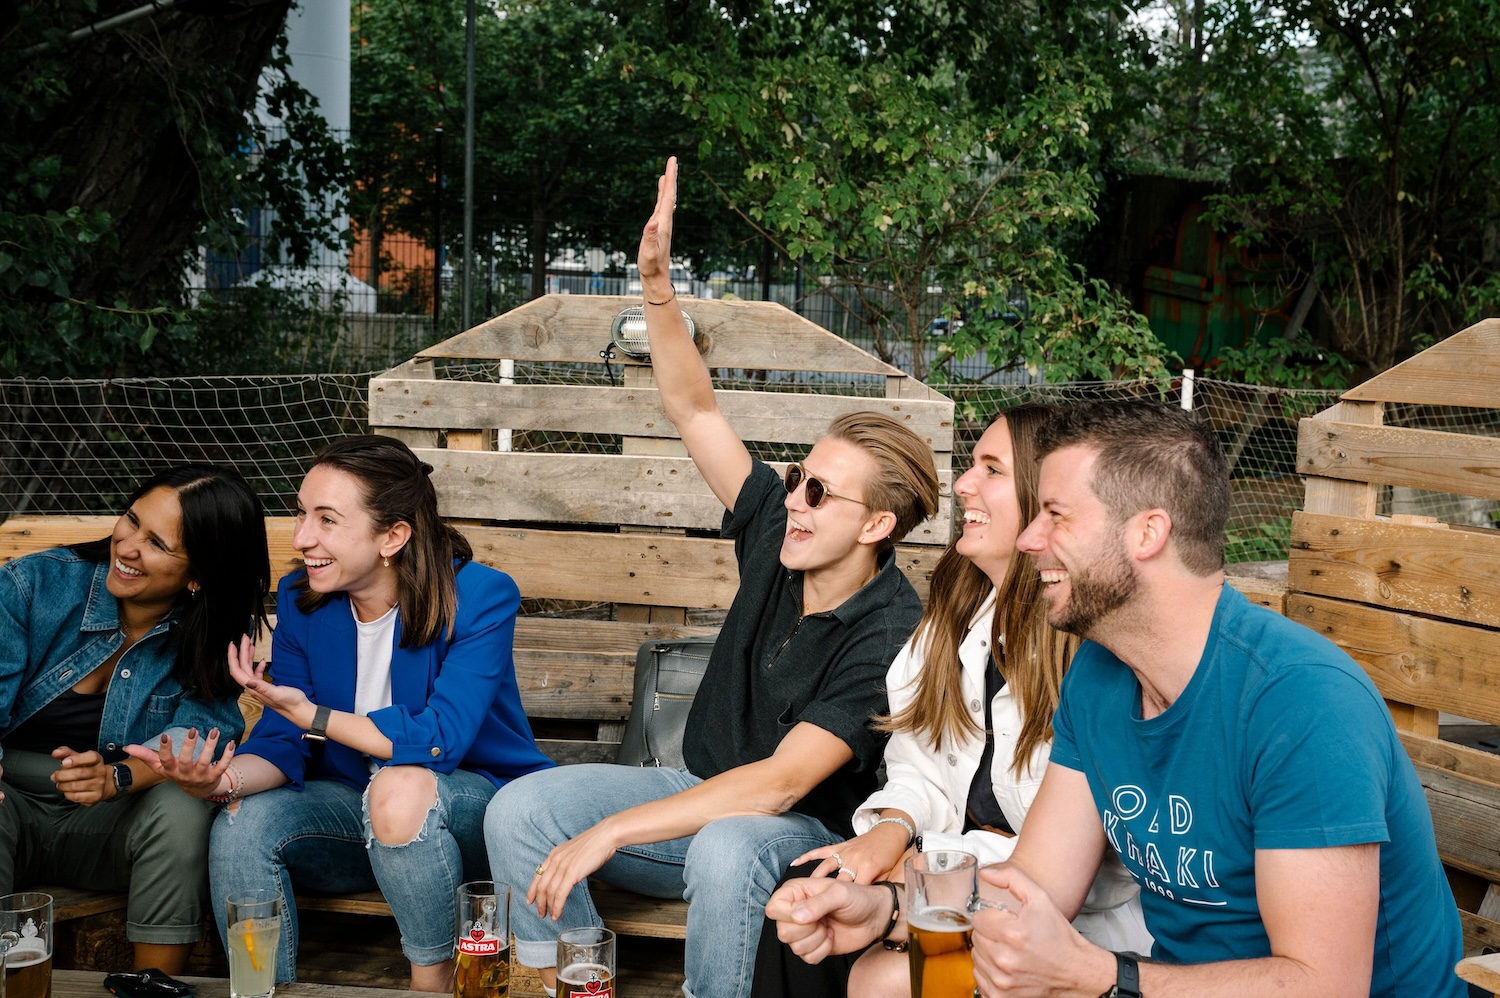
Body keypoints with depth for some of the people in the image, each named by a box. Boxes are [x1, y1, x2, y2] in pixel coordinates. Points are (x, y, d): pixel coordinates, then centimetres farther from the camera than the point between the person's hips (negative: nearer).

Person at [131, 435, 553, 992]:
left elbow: (441, 740, -27)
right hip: (353, 807, 4)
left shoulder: (481, 597, -18)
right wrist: (224, 779, -29)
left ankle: (434, 981, -15)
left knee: (399, 788, -37)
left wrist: (310, 714, -30)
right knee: (242, 824, -24)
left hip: (479, 804, -4)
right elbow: (281, 742, -6)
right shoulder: (301, 600, -2)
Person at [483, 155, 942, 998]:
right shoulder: (777, 534, -5)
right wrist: (657, 284, -17)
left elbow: (779, 783, -29)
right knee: (520, 811, -13)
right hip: (702, 796, 7)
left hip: (803, 835, -6)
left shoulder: (891, 636, -23)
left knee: (726, 850, -41)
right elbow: (694, 409, -3)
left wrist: (608, 832, -32)